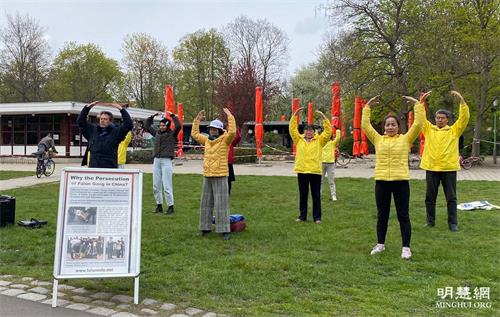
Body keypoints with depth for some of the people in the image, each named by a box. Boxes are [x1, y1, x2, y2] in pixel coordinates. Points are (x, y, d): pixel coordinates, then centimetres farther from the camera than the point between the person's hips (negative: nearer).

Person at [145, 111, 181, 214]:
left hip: (166, 161, -6)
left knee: (167, 185, -6)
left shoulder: (172, 134, 0)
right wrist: (153, 116, 18)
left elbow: (178, 126, -16)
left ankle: (170, 206, 2)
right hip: (156, 160, 6)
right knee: (156, 185, 8)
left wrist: (172, 115, -7)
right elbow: (147, 126, 26)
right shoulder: (157, 133, 15)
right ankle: (159, 205, 18)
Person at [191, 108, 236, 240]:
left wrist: (230, 116, -20)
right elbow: (194, 134, 23)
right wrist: (197, 120, 19)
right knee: (206, 203, 11)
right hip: (207, 177, 6)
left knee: (221, 204, -6)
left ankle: (224, 230, -1)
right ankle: (206, 228, 22)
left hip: (221, 177, -6)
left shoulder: (225, 140, -5)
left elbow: (232, 132, -23)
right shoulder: (207, 140, 13)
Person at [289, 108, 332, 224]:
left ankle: (317, 217, 12)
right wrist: (295, 115, -3)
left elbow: (328, 131, -4)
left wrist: (323, 117, -10)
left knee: (316, 195, 4)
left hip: (315, 171, -2)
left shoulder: (319, 140, 5)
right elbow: (292, 128, 5)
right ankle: (302, 216, 21)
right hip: (301, 171, 2)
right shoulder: (299, 140, 8)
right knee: (303, 195, 11)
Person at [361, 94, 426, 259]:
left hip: (401, 181, -2)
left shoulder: (406, 139, 4)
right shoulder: (378, 139, 8)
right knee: (382, 215, 12)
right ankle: (380, 244, 25)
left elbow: (418, 124, -6)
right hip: (381, 181, 2)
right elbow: (365, 125, 4)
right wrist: (368, 106, 3)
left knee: (403, 216, 3)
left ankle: (406, 247, 12)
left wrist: (418, 104, -5)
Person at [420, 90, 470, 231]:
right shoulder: (429, 129, 9)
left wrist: (461, 99, -12)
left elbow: (465, 117, -5)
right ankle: (430, 221, 22)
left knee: (451, 198, 5)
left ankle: (453, 223, 13)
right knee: (430, 197, 9)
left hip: (449, 168, -1)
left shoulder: (454, 130, 5)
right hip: (431, 168, 2)